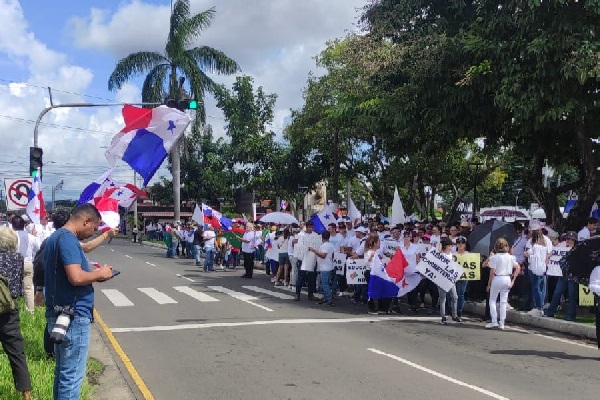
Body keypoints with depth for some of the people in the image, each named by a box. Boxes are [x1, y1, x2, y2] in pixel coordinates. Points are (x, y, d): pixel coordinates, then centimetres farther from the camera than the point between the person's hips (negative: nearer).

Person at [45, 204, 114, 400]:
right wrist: (99, 274, -11)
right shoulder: (68, 239, -18)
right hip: (74, 316, -10)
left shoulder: (55, 237, 14)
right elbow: (76, 277, -28)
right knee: (72, 375, -2)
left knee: (63, 371, 18)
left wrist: (92, 274, 10)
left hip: (60, 314, 10)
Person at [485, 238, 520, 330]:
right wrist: (513, 279, 5)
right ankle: (501, 323, 12)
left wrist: (489, 284, -5)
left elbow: (492, 272, -13)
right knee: (503, 301, 10)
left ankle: (494, 321, 1)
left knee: (492, 300, 9)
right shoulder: (510, 257, 3)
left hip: (497, 279, -4)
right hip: (507, 279, 4)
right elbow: (518, 268, 2)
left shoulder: (494, 257, -11)